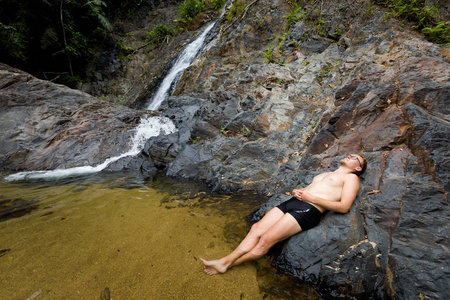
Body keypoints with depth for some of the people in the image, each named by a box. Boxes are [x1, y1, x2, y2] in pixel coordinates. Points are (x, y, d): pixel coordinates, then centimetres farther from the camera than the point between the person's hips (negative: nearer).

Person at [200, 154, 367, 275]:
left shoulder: (350, 178, 11)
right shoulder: (324, 174, 33)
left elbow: (344, 207, -5)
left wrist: (311, 198, -10)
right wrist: (297, 191, 5)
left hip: (308, 210, -7)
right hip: (291, 202, 7)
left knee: (266, 239, -18)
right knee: (256, 229, -10)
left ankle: (228, 264, -5)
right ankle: (224, 260, -10)